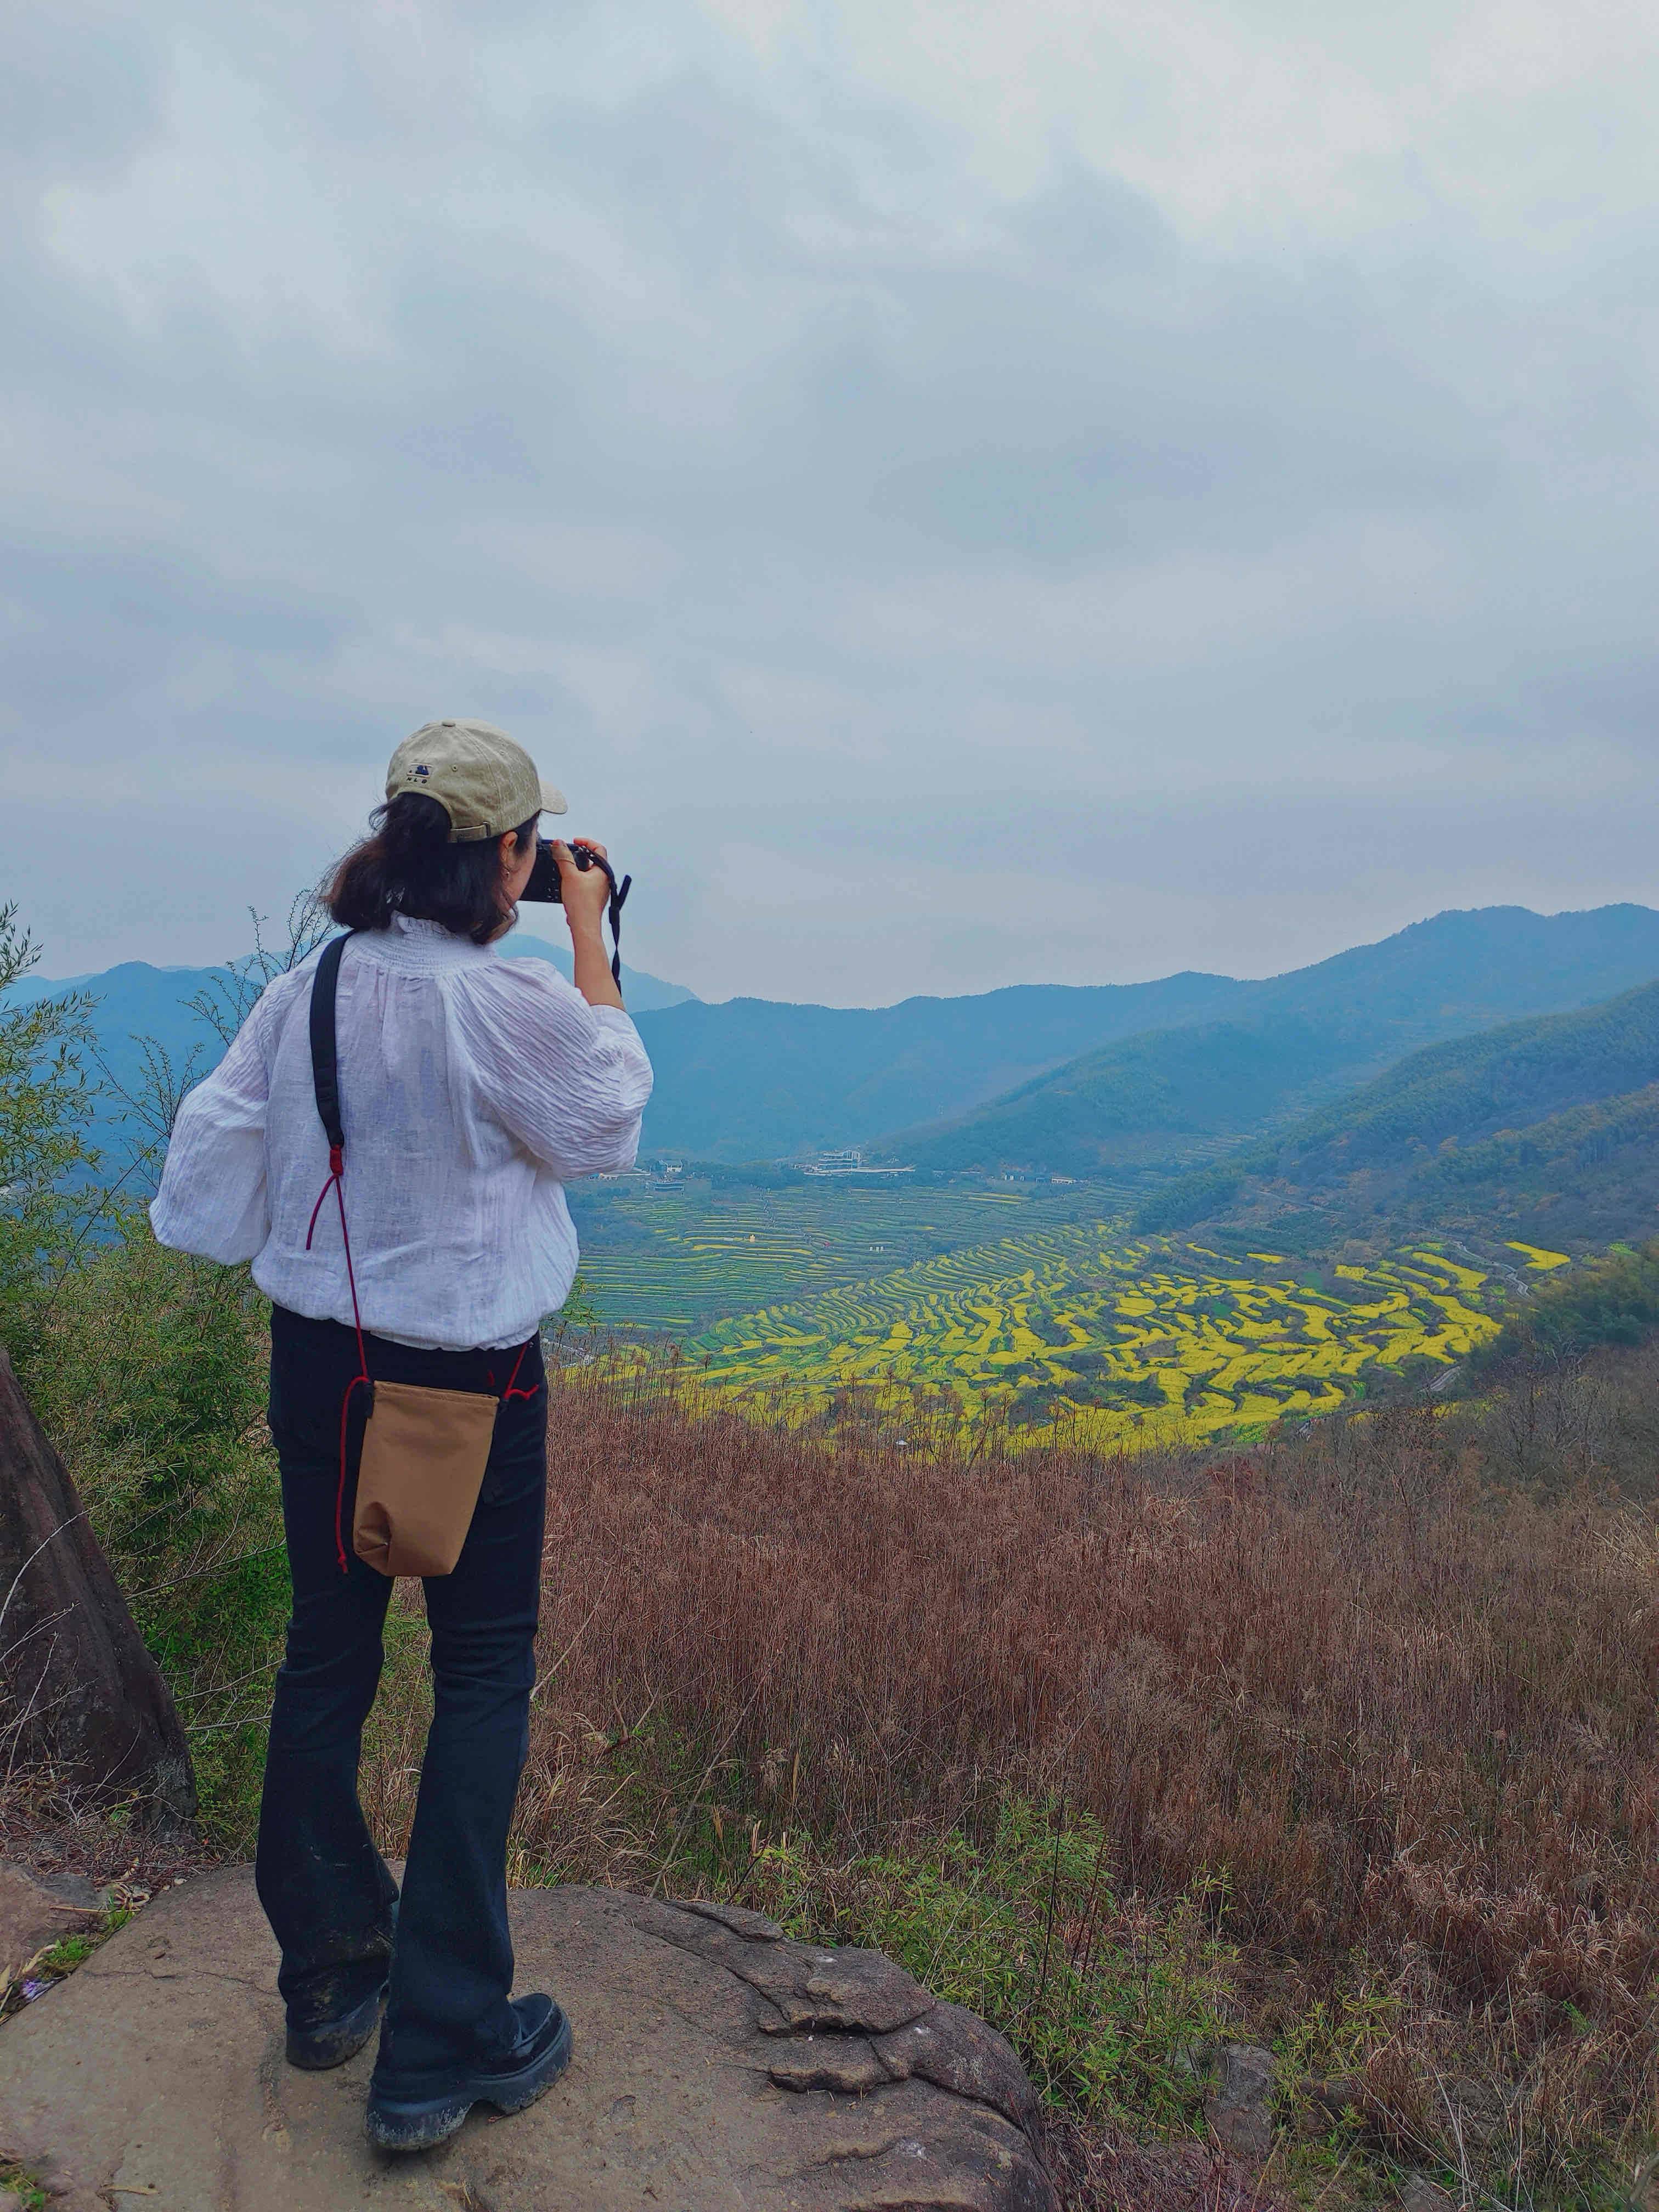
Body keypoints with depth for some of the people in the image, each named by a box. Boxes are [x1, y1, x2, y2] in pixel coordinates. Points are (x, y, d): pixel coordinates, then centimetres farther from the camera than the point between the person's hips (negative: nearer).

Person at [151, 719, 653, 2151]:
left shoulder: (303, 995, -3)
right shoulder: (507, 1001, -20)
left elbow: (206, 1183, 2)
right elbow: (607, 1127, -3)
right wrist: (592, 942, 0)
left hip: (319, 1370, 6)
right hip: (468, 1386, -6)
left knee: (328, 1651, 19)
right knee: (485, 1673, 9)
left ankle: (329, 1976, 39)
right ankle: (441, 2051, 19)